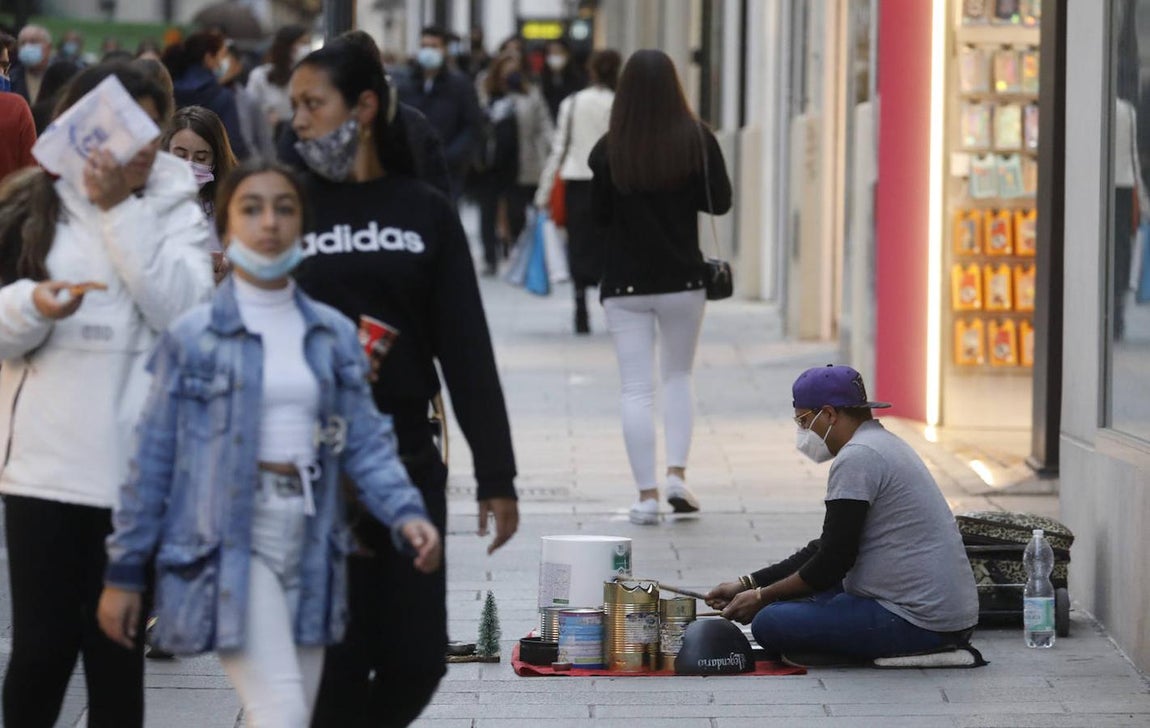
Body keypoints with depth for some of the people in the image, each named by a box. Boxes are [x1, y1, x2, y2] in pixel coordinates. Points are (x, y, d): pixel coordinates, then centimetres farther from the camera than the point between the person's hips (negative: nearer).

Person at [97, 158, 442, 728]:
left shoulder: (334, 335, 10)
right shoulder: (193, 336, -3)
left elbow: (365, 443, 6)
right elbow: (153, 458, 0)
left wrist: (406, 513, -13)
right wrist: (124, 572, 0)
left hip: (309, 541, 5)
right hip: (229, 540, -5)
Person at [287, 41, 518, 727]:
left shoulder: (426, 213, 6)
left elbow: (467, 352, 5)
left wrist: (496, 477, 1)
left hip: (409, 462, 2)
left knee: (418, 660, 2)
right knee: (339, 663, -4)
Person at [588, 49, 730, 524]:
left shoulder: (609, 150, -9)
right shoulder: (697, 140, -8)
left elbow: (598, 214, -1)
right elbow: (720, 201, -2)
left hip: (624, 283, -1)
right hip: (683, 279, 1)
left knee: (636, 389, 3)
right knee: (678, 377, 19)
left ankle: (647, 494, -1)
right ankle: (677, 474, 3)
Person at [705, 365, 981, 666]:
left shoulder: (857, 458, -14)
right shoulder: (884, 445, 19)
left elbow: (832, 562, -14)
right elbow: (826, 550, 23)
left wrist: (762, 596, 0)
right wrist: (748, 584, 19)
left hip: (917, 622, -10)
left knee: (769, 623, -14)